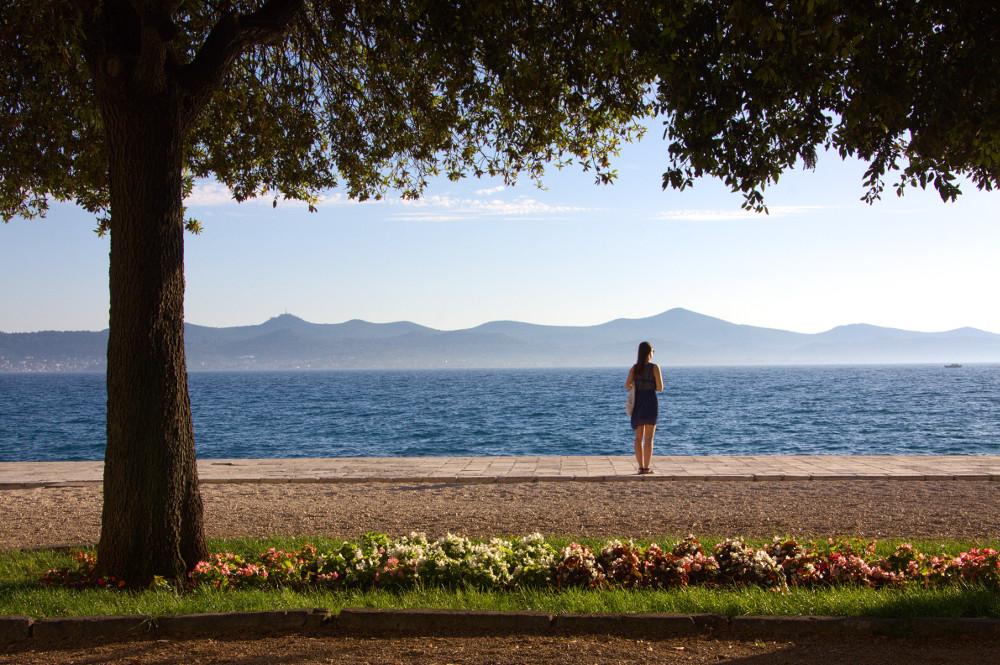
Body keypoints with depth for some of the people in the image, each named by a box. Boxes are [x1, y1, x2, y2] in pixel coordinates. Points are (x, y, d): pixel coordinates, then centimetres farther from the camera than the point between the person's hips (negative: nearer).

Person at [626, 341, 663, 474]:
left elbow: (627, 385, -4)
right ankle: (646, 468, -2)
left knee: (639, 437, 10)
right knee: (649, 438, 0)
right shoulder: (654, 368, -8)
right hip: (651, 403, -4)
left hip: (638, 403, 4)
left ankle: (641, 466, 10)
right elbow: (660, 388, -9)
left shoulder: (634, 368, 2)